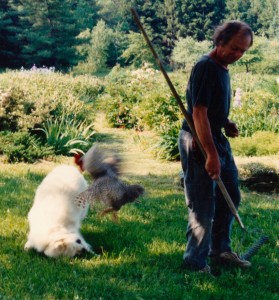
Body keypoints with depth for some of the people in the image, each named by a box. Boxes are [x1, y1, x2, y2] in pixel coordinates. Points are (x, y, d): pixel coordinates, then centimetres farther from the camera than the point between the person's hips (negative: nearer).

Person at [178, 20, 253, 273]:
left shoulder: (222, 69, 12)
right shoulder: (206, 67, -18)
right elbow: (199, 112, -25)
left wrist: (226, 124, 4)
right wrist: (211, 154, -28)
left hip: (218, 139, 10)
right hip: (198, 142, -10)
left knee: (231, 197, 20)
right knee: (203, 207, -5)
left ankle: (220, 249, 35)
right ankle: (196, 263, 9)